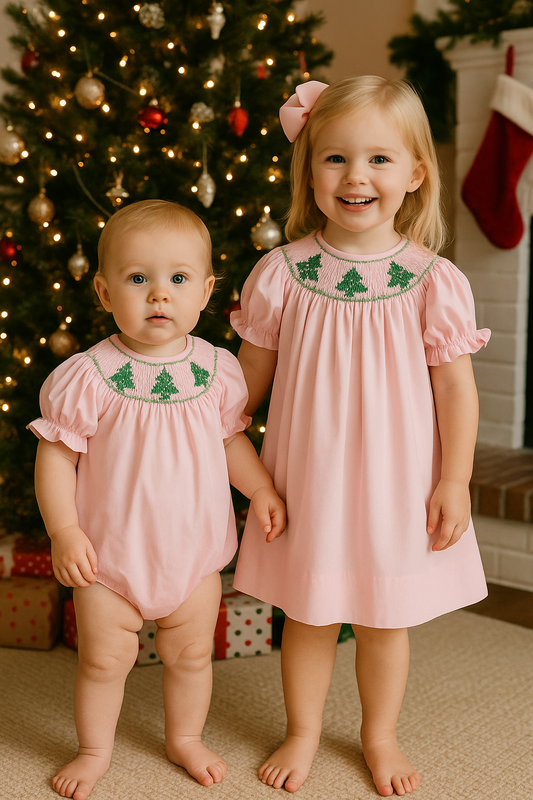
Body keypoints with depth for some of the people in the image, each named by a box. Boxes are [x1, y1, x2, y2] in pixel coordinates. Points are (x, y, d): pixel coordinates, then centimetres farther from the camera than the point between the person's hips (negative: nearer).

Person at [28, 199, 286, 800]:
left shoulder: (218, 370, -6)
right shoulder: (86, 377, -16)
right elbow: (56, 456, -11)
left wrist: (263, 490, -1)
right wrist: (64, 532, -19)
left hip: (194, 552, 3)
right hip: (110, 554, -2)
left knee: (191, 654, 17)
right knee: (104, 658, 11)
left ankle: (186, 738, 42)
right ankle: (95, 749, 36)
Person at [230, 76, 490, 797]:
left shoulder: (435, 282, -9)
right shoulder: (281, 273, -7)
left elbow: (456, 386, -4)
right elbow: (251, 376, 3)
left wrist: (455, 481, -6)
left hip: (395, 483, 0)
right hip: (306, 482, 1)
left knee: (386, 617, 16)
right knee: (307, 613, 14)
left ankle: (380, 736, 40)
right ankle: (303, 733, 38)